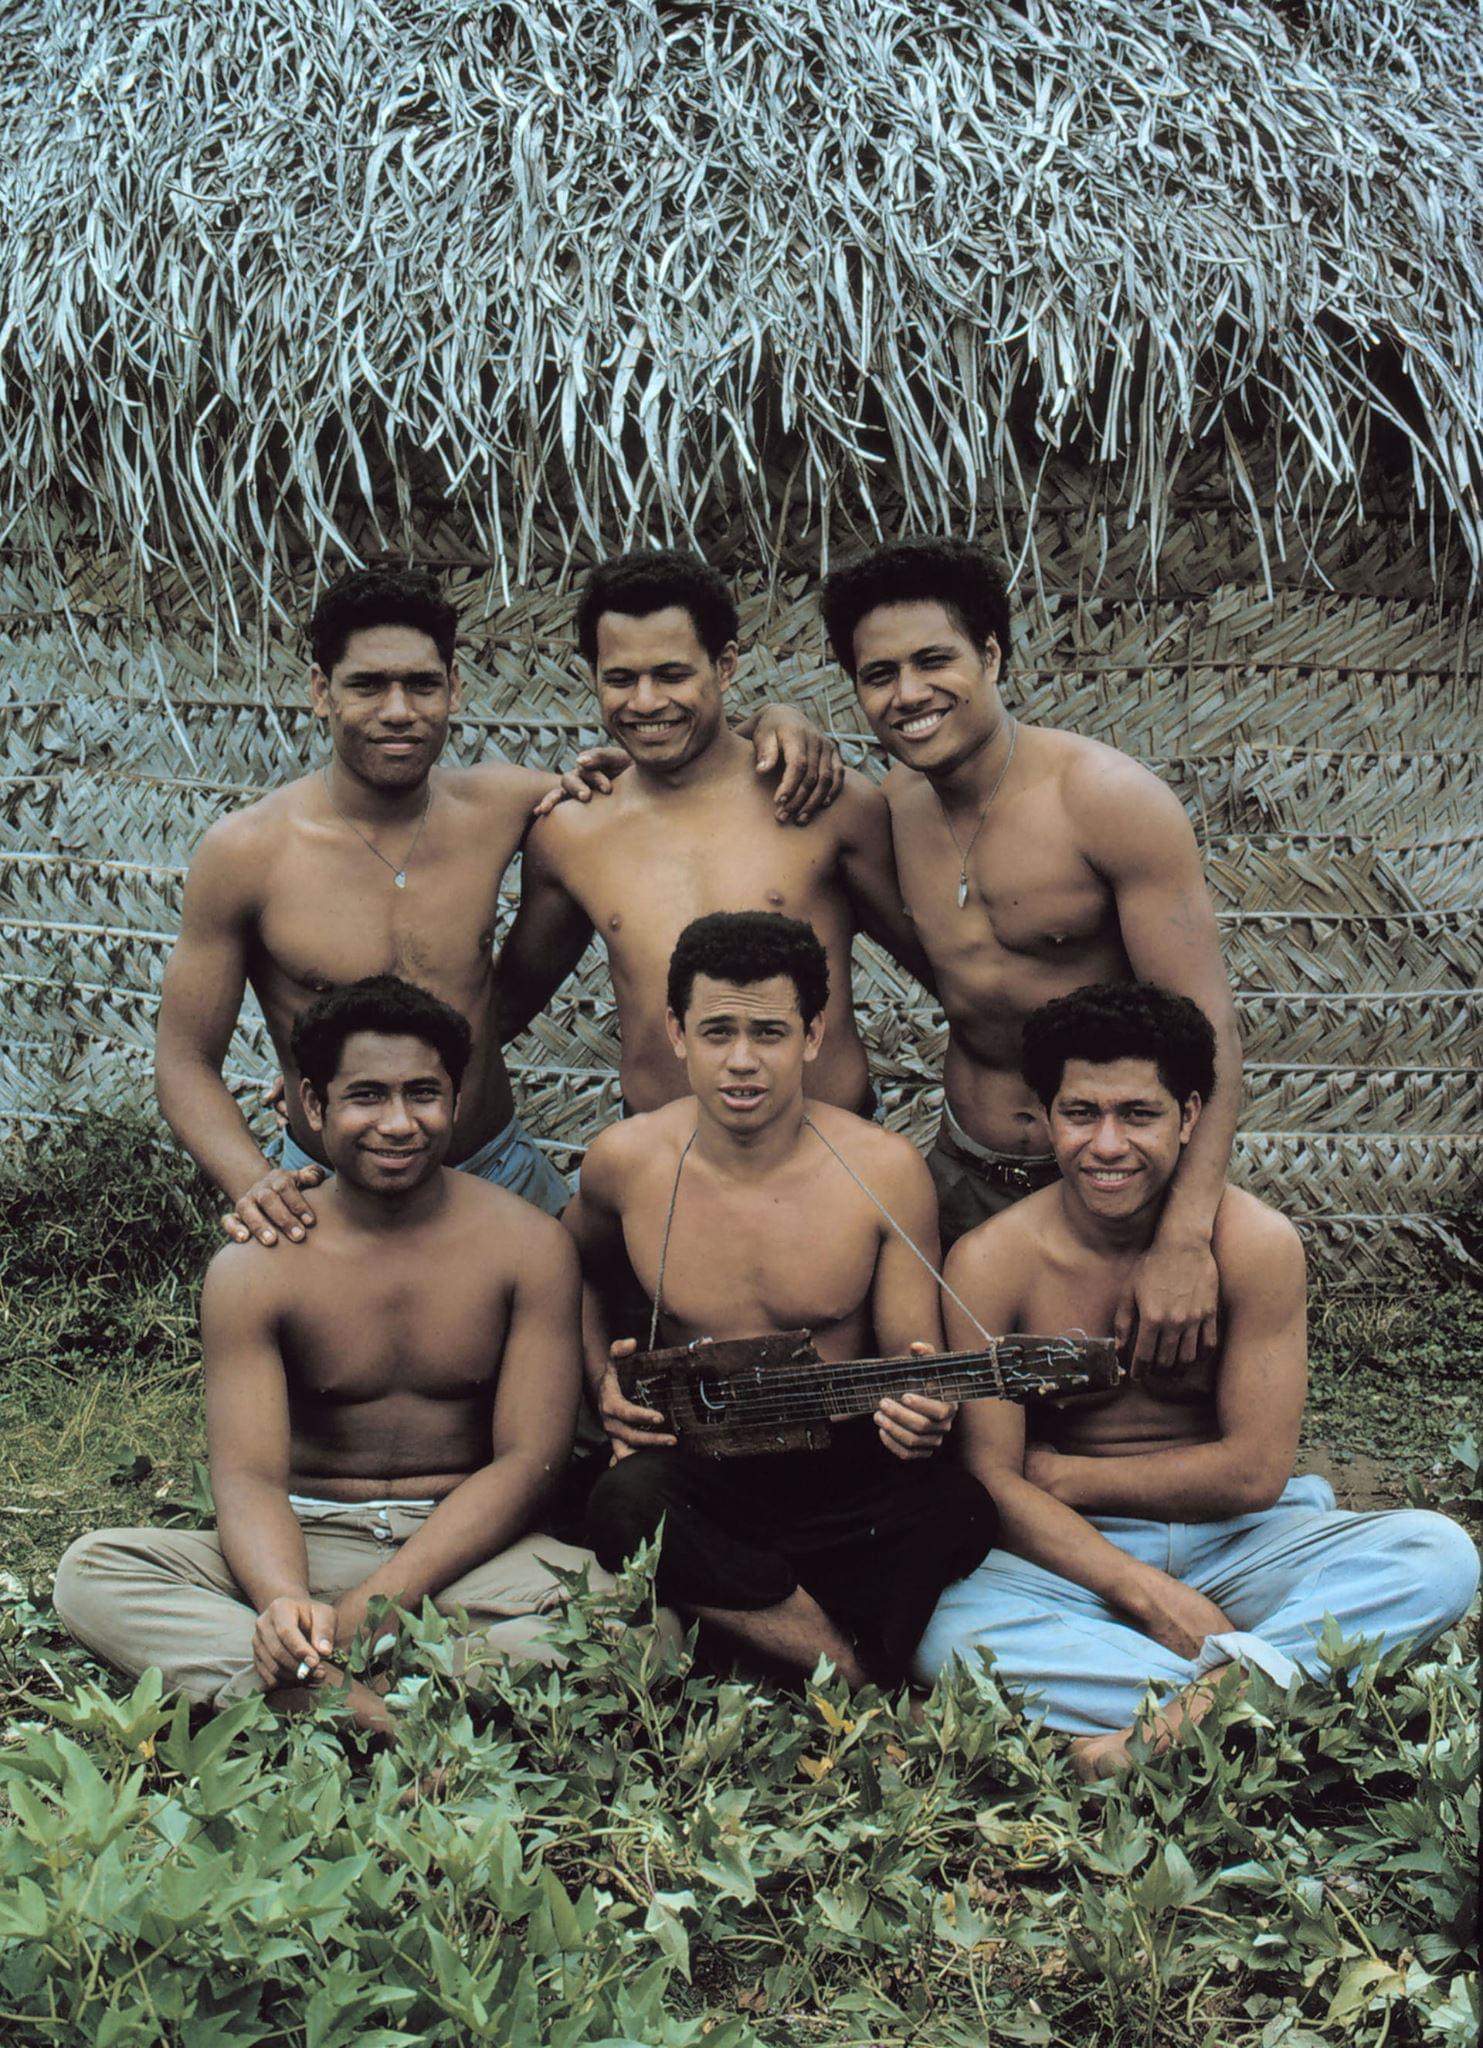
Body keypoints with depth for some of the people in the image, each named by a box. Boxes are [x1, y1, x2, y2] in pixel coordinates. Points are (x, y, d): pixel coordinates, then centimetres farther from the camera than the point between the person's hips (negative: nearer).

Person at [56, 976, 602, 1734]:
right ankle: (367, 1709, -38)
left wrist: (367, 1610, -19)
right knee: (92, 1569, -24)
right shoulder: (252, 1267, -2)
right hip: (311, 1542, 1)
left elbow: (526, 1460, -7)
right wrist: (286, 1603, -35)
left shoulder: (527, 1244, -2)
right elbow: (248, 1473, -10)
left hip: (471, 1549, 0)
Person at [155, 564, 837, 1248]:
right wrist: (251, 1184, -27)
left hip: (499, 1169, 3)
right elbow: (185, 1061, -8)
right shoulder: (244, 852, -14)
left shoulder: (497, 803, -5)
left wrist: (769, 724, -11)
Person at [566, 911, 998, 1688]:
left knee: (959, 1508, -33)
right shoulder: (626, 1160, -1)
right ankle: (868, 1682, -22)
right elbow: (577, 1269, 21)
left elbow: (915, 1357, 0)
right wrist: (604, 1384, 3)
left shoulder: (885, 1170, -6)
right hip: (692, 1463, 1)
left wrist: (921, 1407, -26)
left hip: (844, 1470, -1)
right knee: (625, 1506, -34)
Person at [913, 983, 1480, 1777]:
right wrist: (1152, 1595, -24)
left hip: (1235, 1539, 1)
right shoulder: (988, 1264, -10)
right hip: (1076, 1557, -1)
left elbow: (1256, 1471, -9)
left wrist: (1065, 1477, -7)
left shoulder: (1252, 1242, -10)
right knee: (946, 1635, -32)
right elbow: (991, 1481, -13)